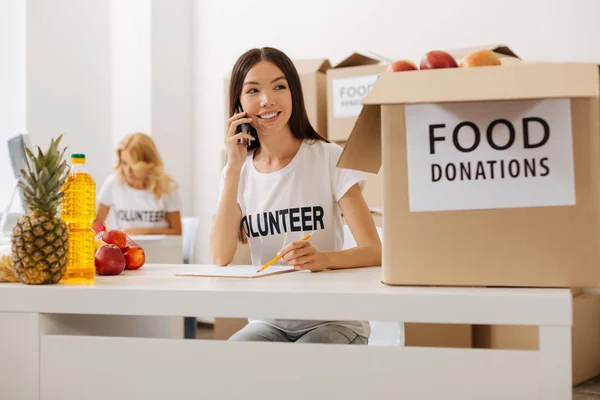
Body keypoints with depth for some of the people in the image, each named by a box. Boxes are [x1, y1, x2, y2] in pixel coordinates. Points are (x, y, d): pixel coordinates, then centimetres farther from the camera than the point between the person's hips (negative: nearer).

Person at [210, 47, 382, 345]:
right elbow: (221, 258, -9)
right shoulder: (239, 172, 7)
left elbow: (374, 251, -13)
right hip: (268, 322, 3)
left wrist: (322, 259, -34)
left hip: (333, 318, -2)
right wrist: (234, 167, -11)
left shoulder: (329, 158, -4)